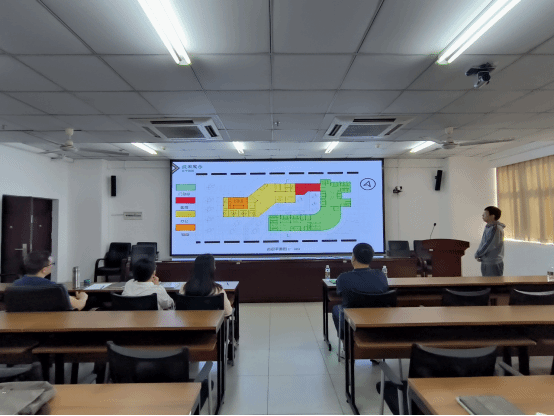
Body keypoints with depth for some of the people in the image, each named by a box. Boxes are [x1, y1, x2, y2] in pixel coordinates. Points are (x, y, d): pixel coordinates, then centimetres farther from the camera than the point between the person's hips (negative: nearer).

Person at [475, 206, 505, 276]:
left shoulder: (496, 229, -19)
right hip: (485, 262, 9)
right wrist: (478, 253, 0)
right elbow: (483, 243, 15)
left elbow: (489, 245, -21)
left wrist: (477, 254, -9)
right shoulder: (488, 227, 10)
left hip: (494, 263, -9)